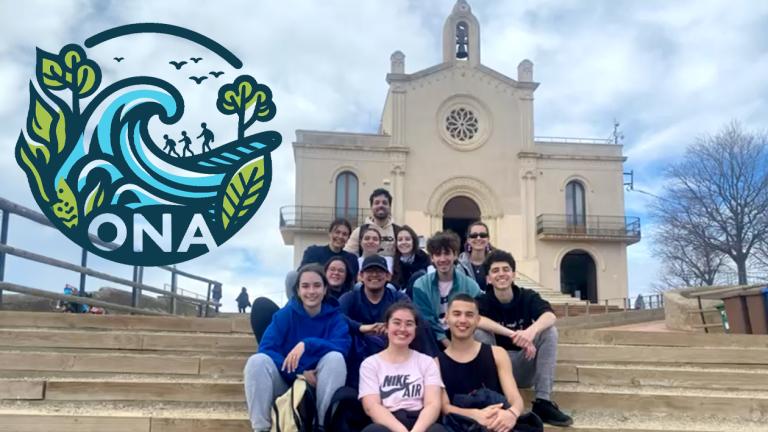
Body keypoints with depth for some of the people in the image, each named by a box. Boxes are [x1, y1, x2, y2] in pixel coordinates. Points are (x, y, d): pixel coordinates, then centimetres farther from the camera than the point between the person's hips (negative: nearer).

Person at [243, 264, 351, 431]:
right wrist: (299, 372, -25)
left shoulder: (335, 317, -3)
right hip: (286, 383, 0)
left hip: (320, 386, 0)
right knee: (257, 361, -26)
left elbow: (343, 348, -22)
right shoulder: (285, 314, -3)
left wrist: (307, 344, -35)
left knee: (335, 358, -28)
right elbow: (265, 349, -15)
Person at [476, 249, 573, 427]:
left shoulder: (528, 296, -6)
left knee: (549, 331, -22)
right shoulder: (483, 301, -10)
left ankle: (543, 401, -23)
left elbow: (550, 316, -26)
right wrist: (512, 334, -44)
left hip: (525, 368, 2)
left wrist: (532, 330, -49)